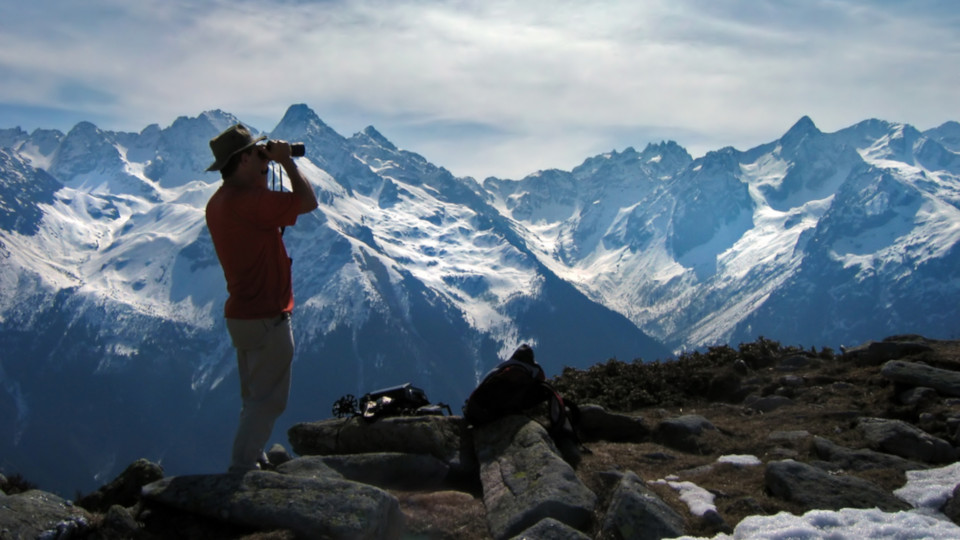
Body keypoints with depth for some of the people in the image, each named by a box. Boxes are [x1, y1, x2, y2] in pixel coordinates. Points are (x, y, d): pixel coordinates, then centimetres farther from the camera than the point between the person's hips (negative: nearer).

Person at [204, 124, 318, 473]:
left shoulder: (218, 202, 8)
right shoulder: (247, 200, -23)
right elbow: (308, 201, -21)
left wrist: (265, 169, 13)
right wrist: (287, 161, -8)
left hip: (240, 314, 10)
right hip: (266, 318, -10)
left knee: (256, 398, 20)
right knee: (269, 399, -1)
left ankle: (250, 462, 27)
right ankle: (242, 467, 2)